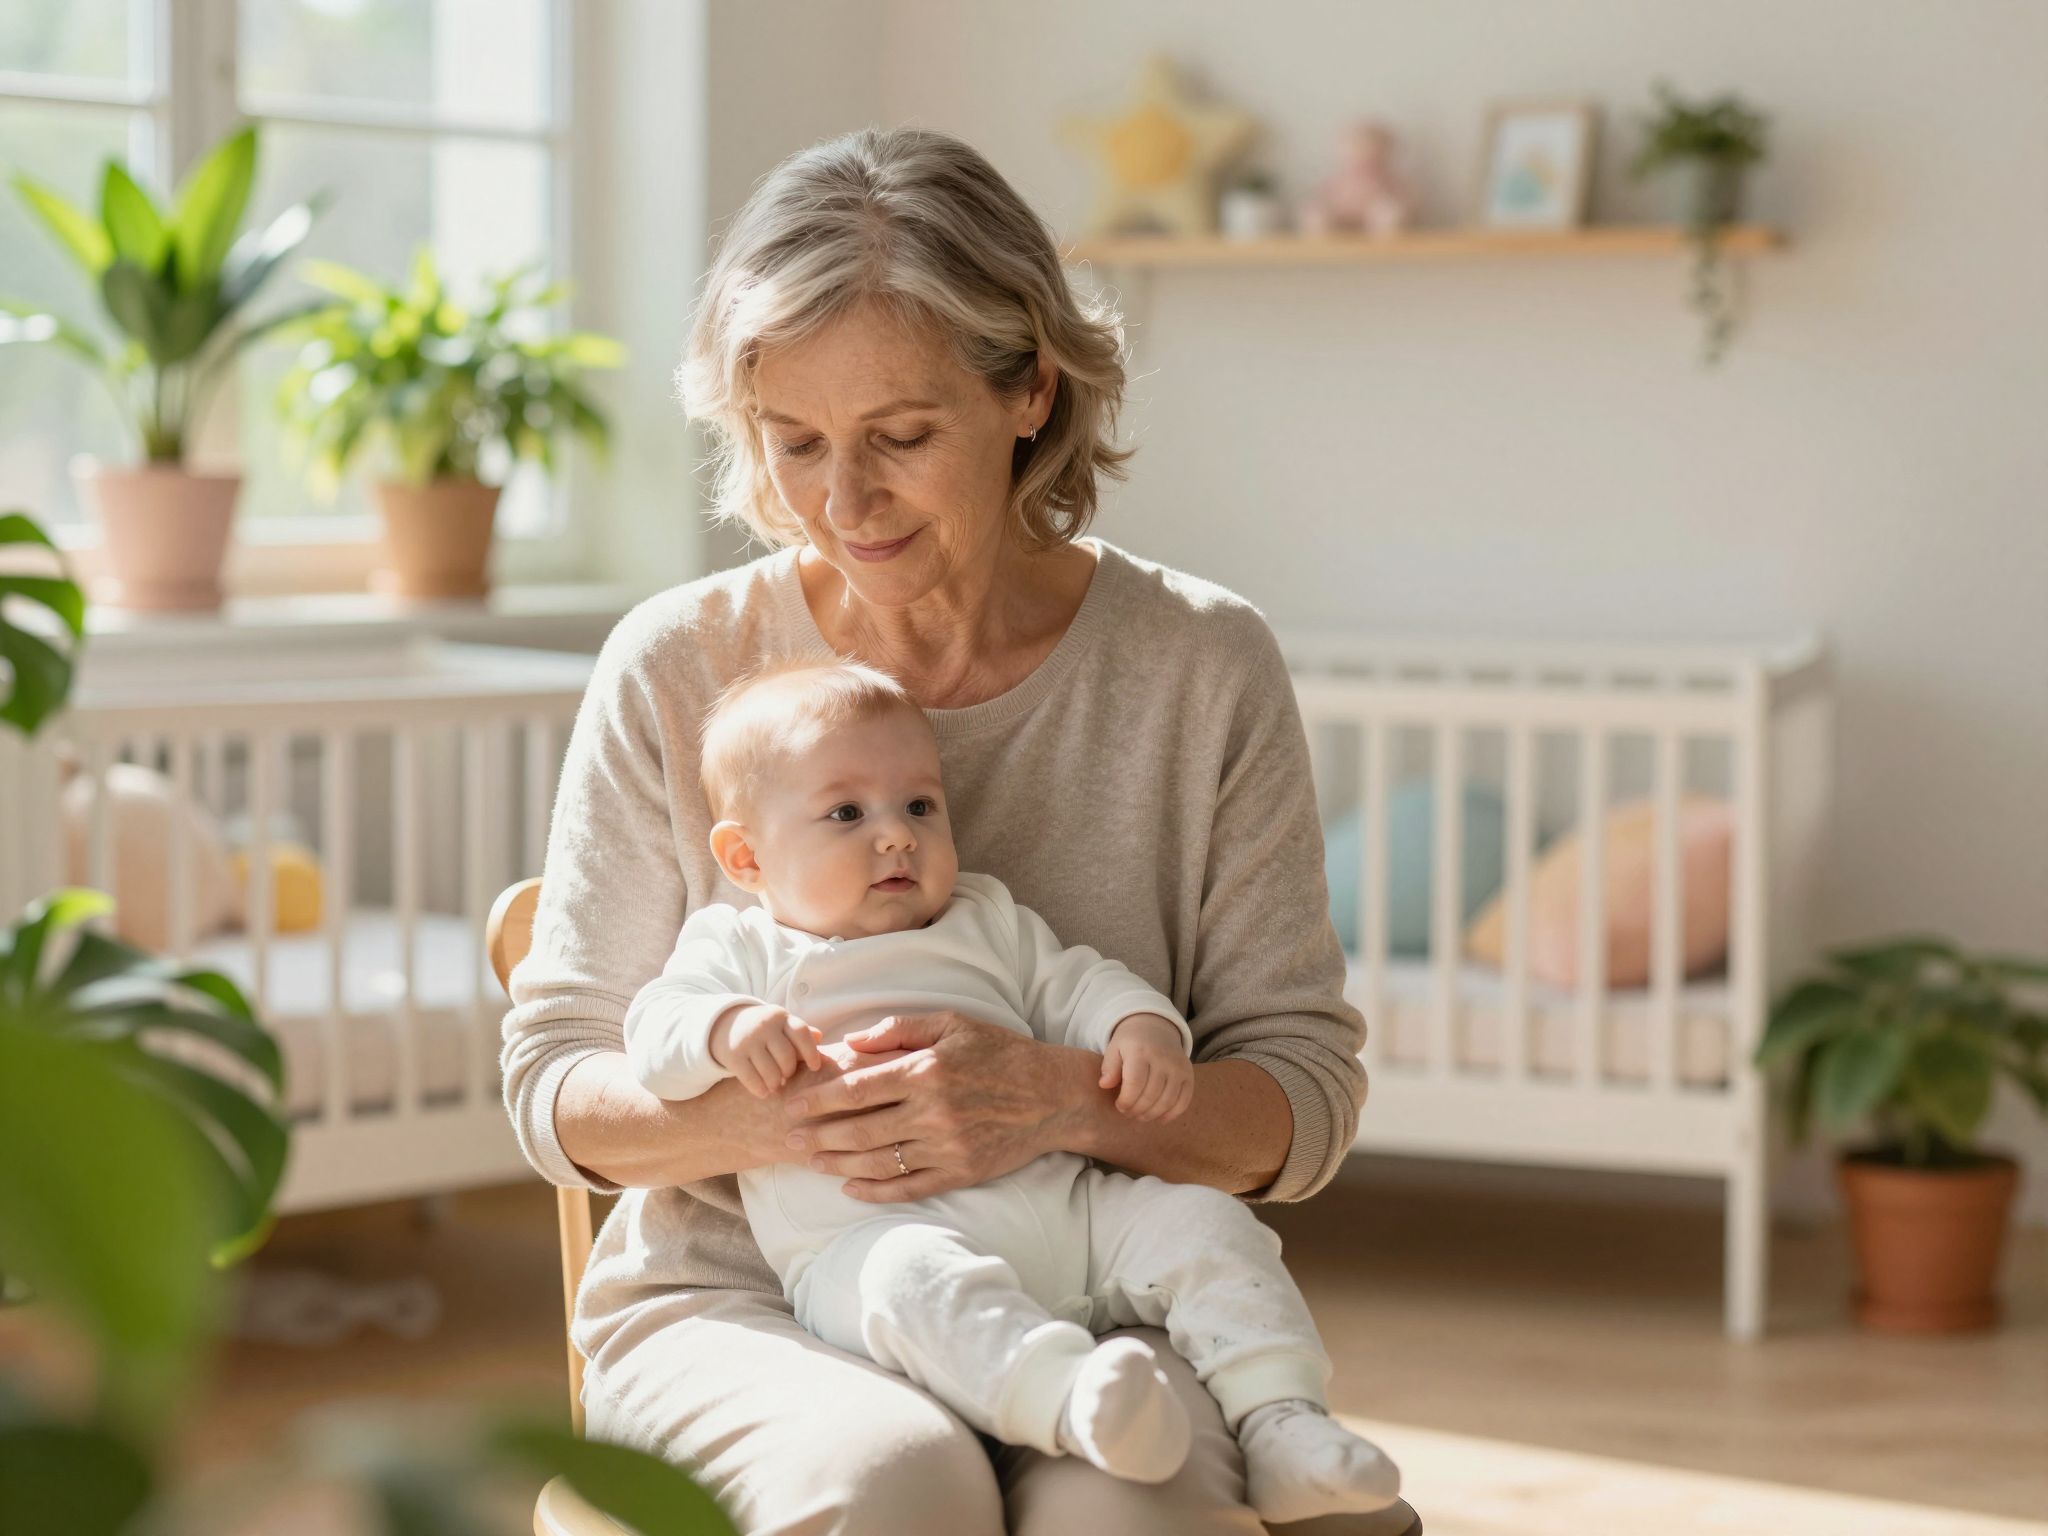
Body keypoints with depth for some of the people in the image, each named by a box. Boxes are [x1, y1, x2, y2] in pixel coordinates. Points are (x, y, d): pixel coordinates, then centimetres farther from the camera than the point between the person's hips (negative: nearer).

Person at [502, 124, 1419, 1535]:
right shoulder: (676, 671, 1)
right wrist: (756, 1118, -18)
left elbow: (1305, 1098, 1)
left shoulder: (1203, 666, 1)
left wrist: (1066, 1103, -20)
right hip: (734, 1301, 0)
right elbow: (556, 1081, 5)